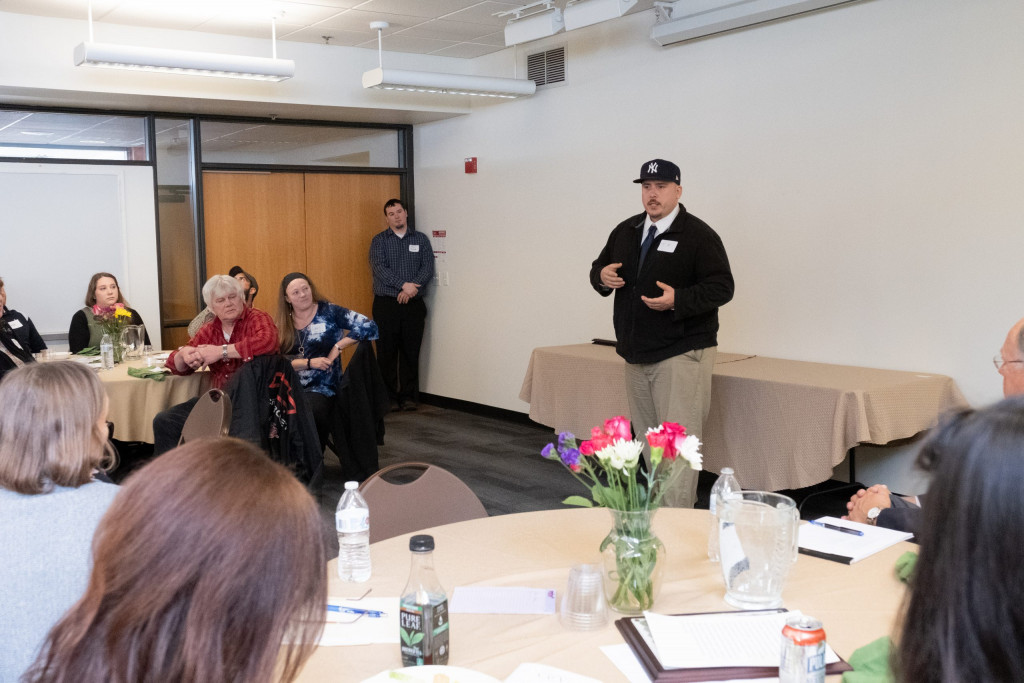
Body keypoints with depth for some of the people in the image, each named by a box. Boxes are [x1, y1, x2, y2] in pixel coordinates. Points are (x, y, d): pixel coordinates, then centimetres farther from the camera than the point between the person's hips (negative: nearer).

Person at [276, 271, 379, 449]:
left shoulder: (329, 312, 1)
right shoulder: (284, 325, 11)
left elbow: (369, 327, -9)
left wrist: (338, 346, -10)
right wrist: (309, 363, -12)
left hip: (322, 389, -3)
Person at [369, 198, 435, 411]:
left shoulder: (420, 239, 10)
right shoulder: (379, 240, 5)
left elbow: (428, 268, 0)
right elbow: (379, 268, -9)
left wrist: (412, 289, -14)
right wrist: (403, 285, -19)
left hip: (413, 304, 1)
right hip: (386, 304, -1)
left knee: (411, 351, 3)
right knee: (387, 352, 0)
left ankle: (408, 396, 10)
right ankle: (388, 397, 7)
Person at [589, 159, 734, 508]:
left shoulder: (698, 235, -7)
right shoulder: (625, 232, 13)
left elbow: (721, 288, -13)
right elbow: (599, 268, 21)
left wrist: (678, 300, -26)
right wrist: (602, 276, -4)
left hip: (681, 353, -7)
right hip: (637, 353, 7)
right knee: (647, 437, 14)